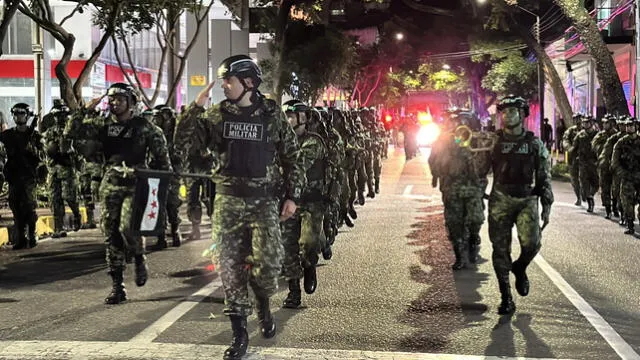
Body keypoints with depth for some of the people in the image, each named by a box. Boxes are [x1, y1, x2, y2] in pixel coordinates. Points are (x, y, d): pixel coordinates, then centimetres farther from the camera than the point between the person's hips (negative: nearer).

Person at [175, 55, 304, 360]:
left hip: (264, 200, -2)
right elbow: (183, 141, 1)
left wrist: (292, 196, -1)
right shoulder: (216, 114, 4)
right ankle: (239, 334, 9)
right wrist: (195, 107, -11)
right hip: (228, 200, 2)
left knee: (267, 263, -12)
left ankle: (263, 307, 22)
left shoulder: (272, 115, -1)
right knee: (229, 266, -1)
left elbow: (291, 158, 4)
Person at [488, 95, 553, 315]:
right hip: (500, 201, 1)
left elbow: (544, 177, 8)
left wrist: (546, 207, 3)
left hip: (527, 200, 0)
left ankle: (520, 268, 15)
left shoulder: (535, 144, 6)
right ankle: (506, 299, 9)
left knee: (531, 243, -19)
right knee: (501, 249, -1)